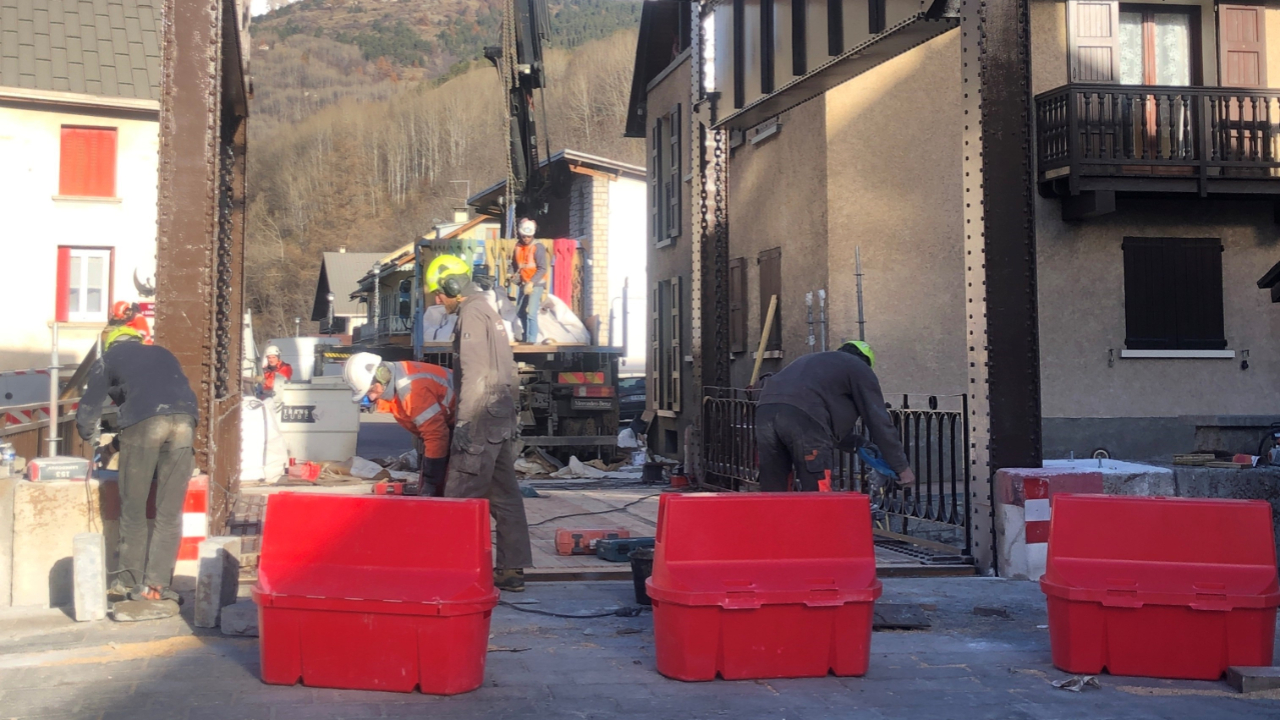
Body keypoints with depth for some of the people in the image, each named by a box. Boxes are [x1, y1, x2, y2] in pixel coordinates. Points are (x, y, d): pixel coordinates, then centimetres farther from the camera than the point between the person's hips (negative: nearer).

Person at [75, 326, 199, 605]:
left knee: (133, 510, 10)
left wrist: (92, 440, 43)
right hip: (185, 422, 3)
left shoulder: (108, 359, 24)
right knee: (169, 512, 7)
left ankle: (131, 581, 15)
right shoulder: (162, 354, 34)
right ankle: (158, 584, 4)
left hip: (143, 423, -3)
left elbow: (87, 412, 24)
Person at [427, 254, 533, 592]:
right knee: (505, 494, 9)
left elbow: (474, 374, -18)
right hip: (503, 414, 10)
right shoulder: (489, 310, 20)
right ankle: (512, 569, 12)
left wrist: (463, 421, -17)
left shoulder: (472, 314, -10)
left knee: (460, 495, -8)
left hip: (482, 416, -10)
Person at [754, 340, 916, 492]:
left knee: (771, 492, 13)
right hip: (802, 415, -7)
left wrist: (857, 443, 47)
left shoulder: (813, 362, 42)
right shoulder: (860, 369, 22)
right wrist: (902, 467, 22)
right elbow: (878, 421, 17)